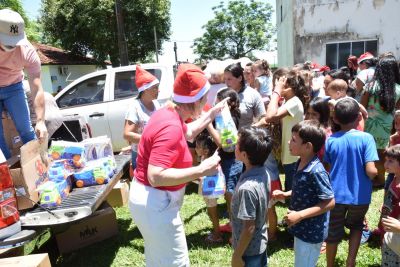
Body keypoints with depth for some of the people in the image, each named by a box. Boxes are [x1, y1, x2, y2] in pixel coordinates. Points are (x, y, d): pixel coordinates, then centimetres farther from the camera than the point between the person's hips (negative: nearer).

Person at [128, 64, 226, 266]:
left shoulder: (169, 113, 1)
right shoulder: (171, 127, -29)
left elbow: (188, 133, 22)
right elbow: (156, 177, -35)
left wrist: (213, 113, 21)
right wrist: (201, 170, -31)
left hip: (151, 199, 10)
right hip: (156, 204, -10)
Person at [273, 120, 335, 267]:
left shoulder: (316, 171, -29)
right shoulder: (301, 163, -2)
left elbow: (329, 202, -25)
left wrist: (299, 215, -25)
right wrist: (285, 194, 1)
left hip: (312, 232, -8)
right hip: (302, 228, 9)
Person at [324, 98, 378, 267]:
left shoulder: (331, 140, -7)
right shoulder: (366, 138, -14)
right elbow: (371, 171, -20)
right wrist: (376, 173, 3)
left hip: (336, 195, 1)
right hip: (359, 196, -1)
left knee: (333, 233, 17)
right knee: (356, 226, 28)